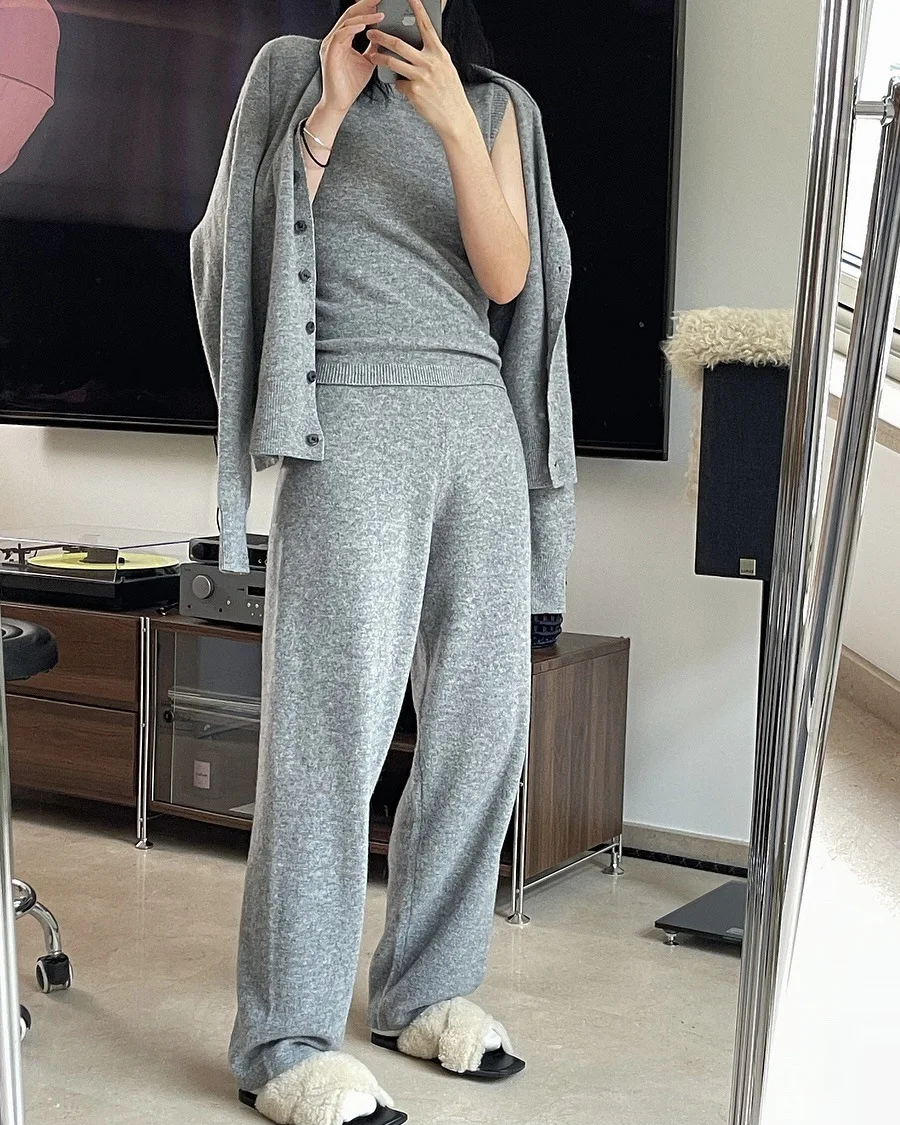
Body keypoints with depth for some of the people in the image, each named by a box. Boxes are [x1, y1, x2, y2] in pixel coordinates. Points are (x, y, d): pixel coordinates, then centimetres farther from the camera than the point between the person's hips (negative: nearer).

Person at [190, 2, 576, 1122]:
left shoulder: (498, 106, 18)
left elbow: (507, 278, 3)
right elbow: (249, 248, 2)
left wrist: (453, 125, -8)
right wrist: (330, 109, -5)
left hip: (480, 421, 4)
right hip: (352, 417, -4)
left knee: (483, 718, 1)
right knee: (334, 723, -11)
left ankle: (425, 991, 16)